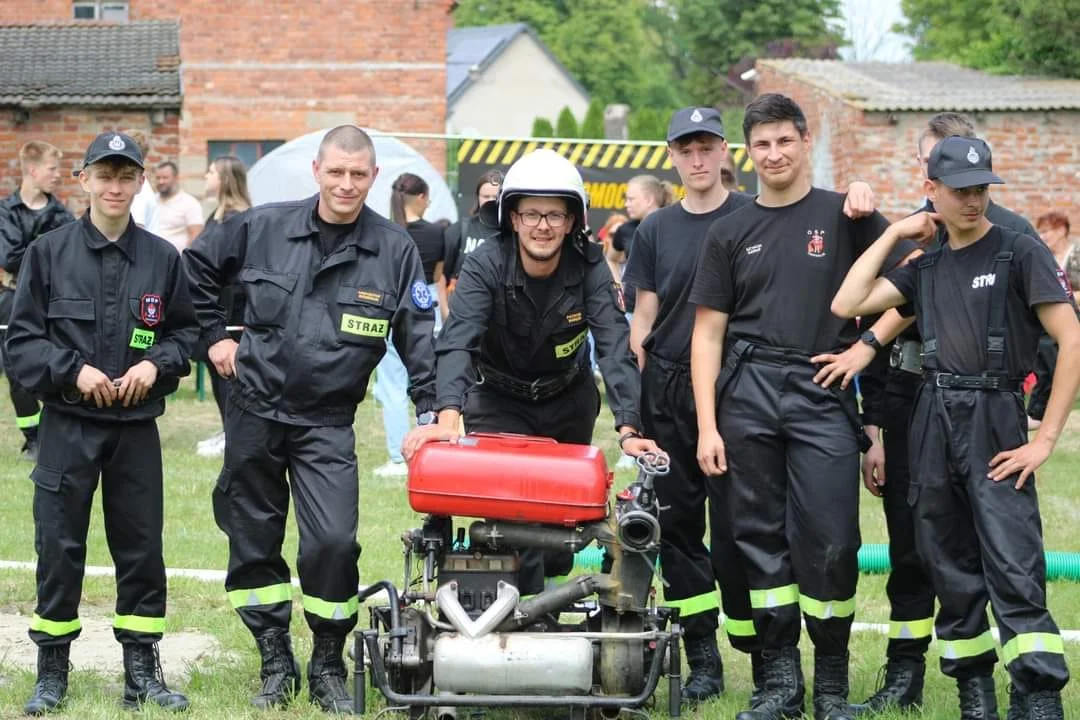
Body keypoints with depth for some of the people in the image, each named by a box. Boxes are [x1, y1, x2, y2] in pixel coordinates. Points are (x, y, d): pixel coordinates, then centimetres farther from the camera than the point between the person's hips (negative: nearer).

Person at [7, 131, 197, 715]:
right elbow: (21, 341, 0)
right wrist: (73, 370, -14)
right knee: (59, 549, 1)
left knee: (142, 549, 5)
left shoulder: (161, 258, 4)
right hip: (67, 426, -2)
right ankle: (51, 672, 13)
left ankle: (142, 671, 16)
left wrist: (156, 364, -6)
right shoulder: (49, 252, -1)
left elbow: (186, 333, 13)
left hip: (137, 428, 2)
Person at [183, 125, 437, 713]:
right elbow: (197, 269, 15)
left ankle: (328, 668, 5)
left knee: (333, 543, -13)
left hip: (328, 422, -2)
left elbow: (420, 335, -1)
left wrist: (432, 410, -9)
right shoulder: (262, 229, -1)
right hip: (254, 410, 2)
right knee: (253, 540, 8)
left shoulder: (395, 250, -3)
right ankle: (275, 661, 22)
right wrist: (214, 335, 10)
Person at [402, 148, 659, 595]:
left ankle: (552, 583, 37)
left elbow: (616, 348, -26)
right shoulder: (484, 266, -22)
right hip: (498, 402, -2)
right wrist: (447, 417, -52)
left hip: (568, 402, 2)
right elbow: (457, 342, -35)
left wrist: (628, 429, -39)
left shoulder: (589, 268, -18)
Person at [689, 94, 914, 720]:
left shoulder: (844, 216, 7)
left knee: (829, 543, -7)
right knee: (761, 538, 4)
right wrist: (707, 426, 3)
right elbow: (708, 332, 11)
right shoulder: (732, 233, 13)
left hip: (823, 393, -2)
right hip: (749, 393, 3)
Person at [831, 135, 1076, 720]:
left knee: (1014, 571, -15)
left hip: (994, 419, -6)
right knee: (951, 571, 8)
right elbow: (846, 304, 7)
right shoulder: (927, 267, 17)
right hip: (932, 422, 6)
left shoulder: (1020, 252, -1)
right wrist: (892, 235, 9)